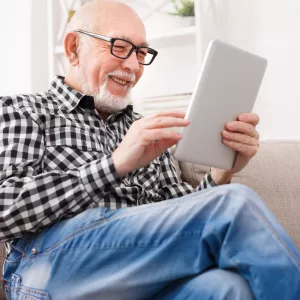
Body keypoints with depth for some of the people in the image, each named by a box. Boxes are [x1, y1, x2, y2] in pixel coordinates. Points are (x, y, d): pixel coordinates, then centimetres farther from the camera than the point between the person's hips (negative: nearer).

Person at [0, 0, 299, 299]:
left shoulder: (146, 131, 24)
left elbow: (180, 217, 19)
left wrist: (222, 174, -1)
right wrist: (114, 163, -16)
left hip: (147, 274, 4)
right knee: (236, 206, -21)